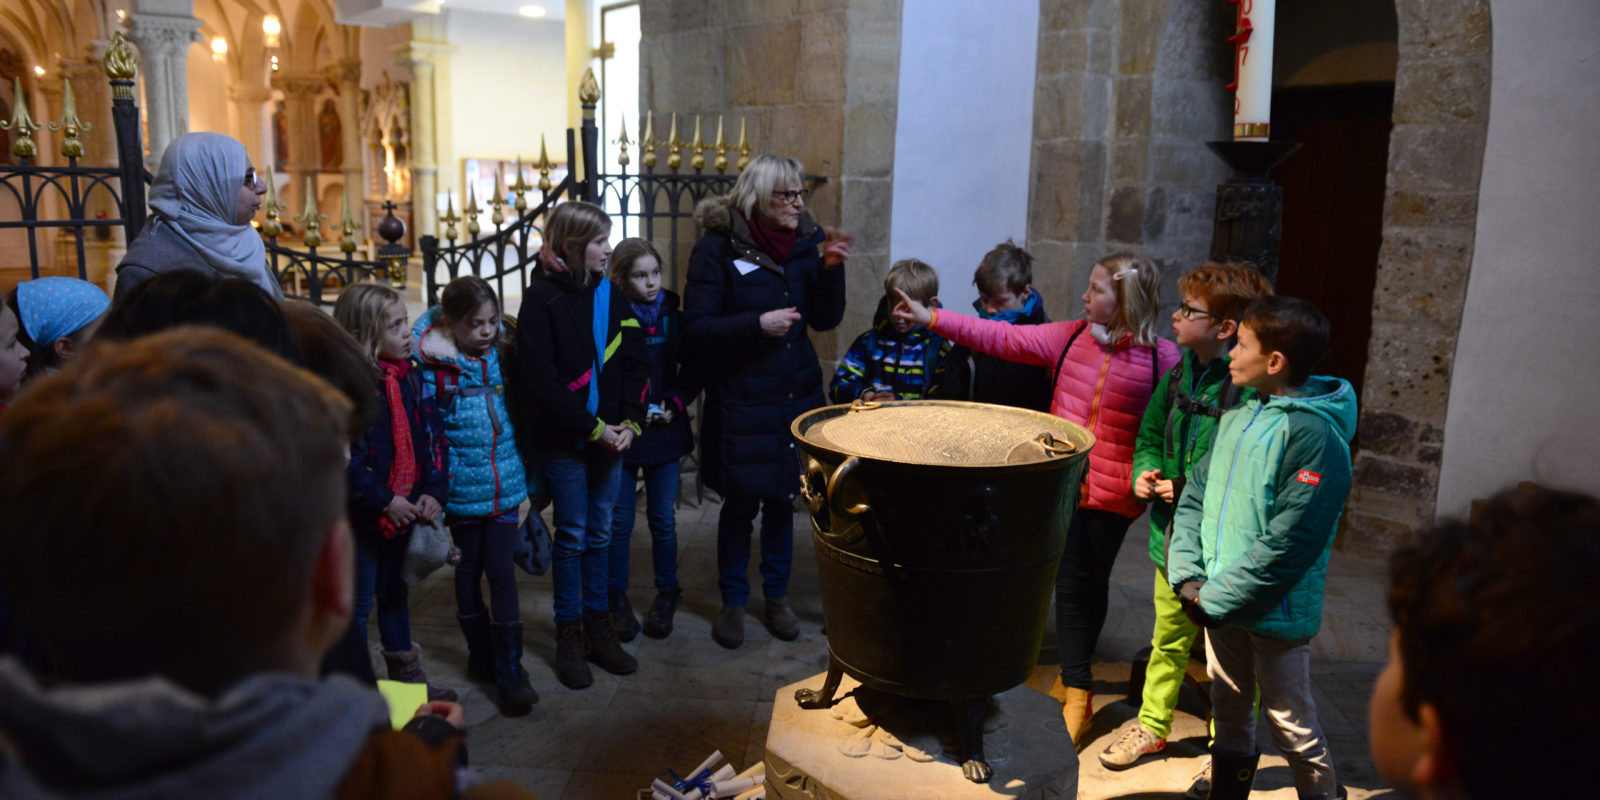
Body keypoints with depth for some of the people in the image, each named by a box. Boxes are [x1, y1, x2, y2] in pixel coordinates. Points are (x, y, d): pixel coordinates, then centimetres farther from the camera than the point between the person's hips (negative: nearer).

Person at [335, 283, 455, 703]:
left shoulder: (410, 376, 4)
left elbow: (433, 435, 5)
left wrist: (434, 491, -5)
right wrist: (385, 502, -19)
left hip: (407, 508, 7)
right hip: (363, 514, -7)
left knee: (394, 593, 22)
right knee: (358, 603, 8)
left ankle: (406, 676, 36)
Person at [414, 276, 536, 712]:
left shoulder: (500, 356, 3)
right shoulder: (432, 367, -10)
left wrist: (530, 477, 16)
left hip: (505, 485, 2)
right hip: (462, 489, -2)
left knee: (501, 571, -2)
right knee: (469, 570, 14)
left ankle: (509, 669, 4)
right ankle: (481, 655, 30)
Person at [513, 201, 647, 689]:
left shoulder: (610, 296, 7)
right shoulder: (542, 298, -9)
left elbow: (635, 364, 7)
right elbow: (538, 381, -15)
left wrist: (629, 422, -7)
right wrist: (594, 428, -16)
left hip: (610, 437, 5)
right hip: (562, 441, -5)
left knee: (601, 533, 12)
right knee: (572, 535, 4)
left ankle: (598, 626, 24)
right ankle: (569, 635, 18)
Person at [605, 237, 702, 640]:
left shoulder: (672, 314, 1)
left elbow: (693, 370, 7)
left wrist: (674, 403, -7)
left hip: (665, 430, 2)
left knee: (663, 519, 9)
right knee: (620, 521, 7)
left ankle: (666, 594, 26)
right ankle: (617, 599, 22)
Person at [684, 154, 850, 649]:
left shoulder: (806, 242, 4)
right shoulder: (718, 249, -9)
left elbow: (826, 319, 4)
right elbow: (695, 331, -12)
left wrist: (830, 269, -12)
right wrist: (757, 324, -23)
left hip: (796, 394, 4)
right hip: (740, 400, -4)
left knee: (783, 498, 14)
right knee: (741, 502, 5)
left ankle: (777, 594, 33)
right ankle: (733, 600, 26)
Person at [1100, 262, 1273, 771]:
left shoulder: (1254, 388, -21)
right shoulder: (1180, 373, 4)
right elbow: (1151, 433, 18)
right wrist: (1144, 470, -1)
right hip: (1174, 537, 7)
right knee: (1168, 640, 24)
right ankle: (1152, 727, 42)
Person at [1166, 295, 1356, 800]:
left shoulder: (1313, 434, -19)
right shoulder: (1239, 414, 6)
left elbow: (1287, 544, -22)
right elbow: (1196, 493, 8)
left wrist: (1213, 600, -18)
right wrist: (1187, 577, -3)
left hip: (1274, 612, -7)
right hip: (1217, 606, 7)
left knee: (1293, 729, 10)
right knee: (1229, 716, 21)